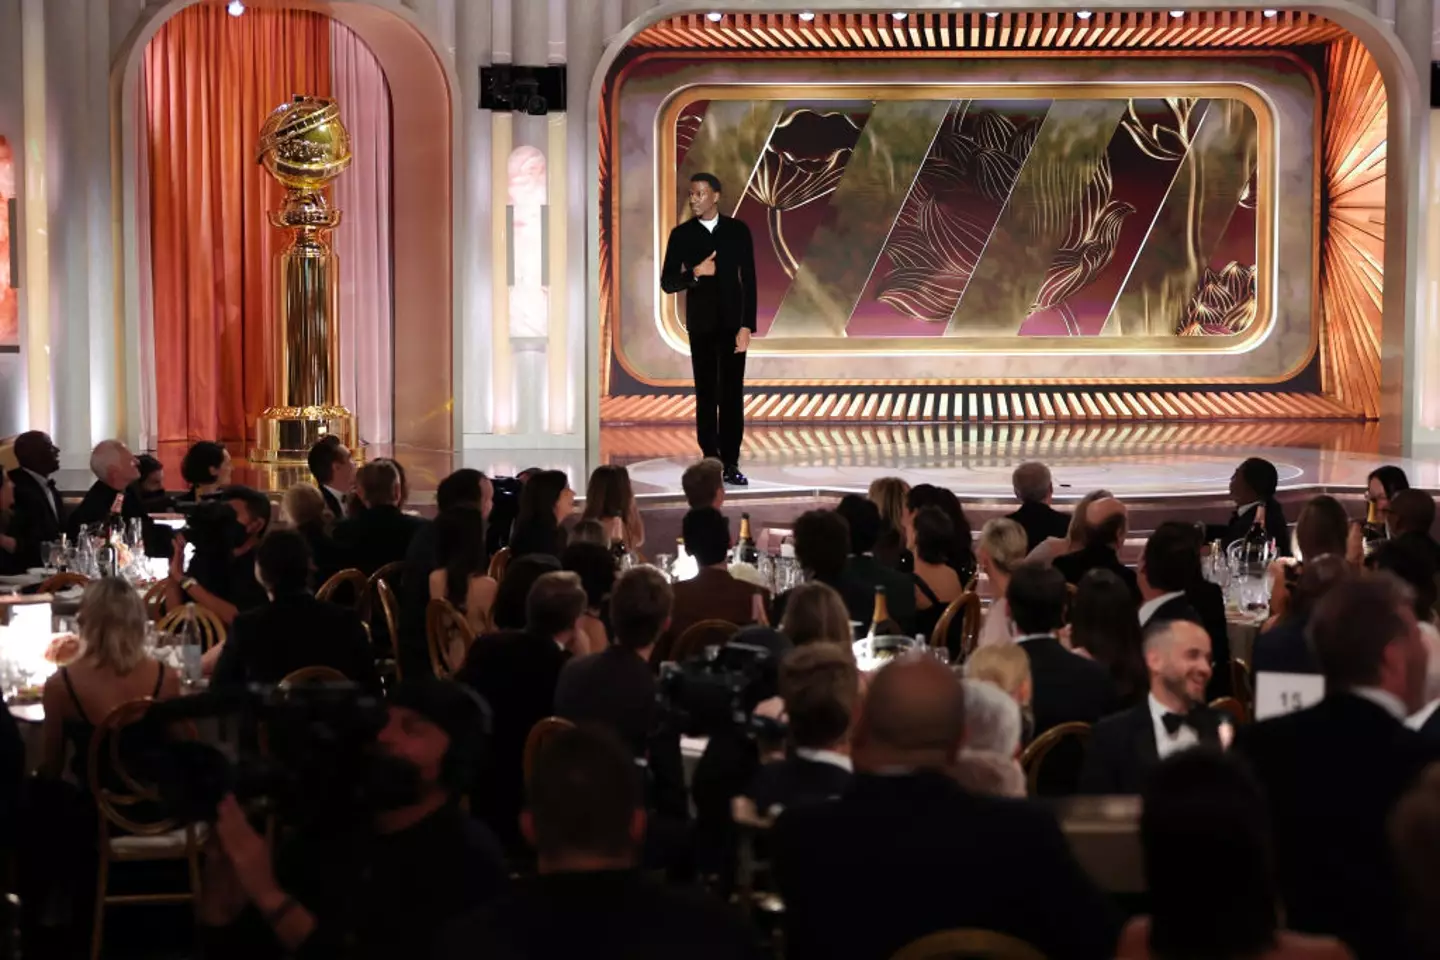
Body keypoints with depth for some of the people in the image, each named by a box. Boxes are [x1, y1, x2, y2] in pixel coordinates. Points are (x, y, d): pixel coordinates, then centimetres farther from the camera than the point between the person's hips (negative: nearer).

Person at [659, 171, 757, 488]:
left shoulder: (737, 230, 0)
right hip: (700, 324, 1)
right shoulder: (682, 235, 0)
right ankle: (710, 462, 8)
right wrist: (695, 272, -19)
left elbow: (749, 280, -2)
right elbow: (668, 283, 0)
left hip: (732, 322, -1)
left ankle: (730, 463, 0)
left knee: (732, 393, -2)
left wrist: (747, 326, -9)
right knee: (706, 394, 4)